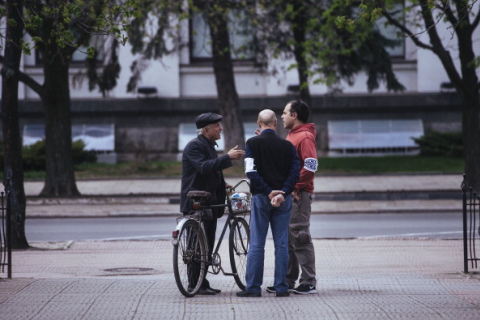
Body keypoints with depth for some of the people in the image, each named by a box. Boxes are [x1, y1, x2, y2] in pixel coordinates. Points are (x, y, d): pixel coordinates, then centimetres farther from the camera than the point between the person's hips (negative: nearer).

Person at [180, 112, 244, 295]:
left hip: (208, 202, 10)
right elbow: (204, 167, -27)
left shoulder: (209, 145, 19)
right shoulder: (195, 146, -12)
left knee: (207, 245, 9)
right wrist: (228, 157, -31)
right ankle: (198, 284, -7)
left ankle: (200, 283, 13)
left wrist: (222, 185, 16)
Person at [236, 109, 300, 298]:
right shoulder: (287, 146, 5)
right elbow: (295, 172, -5)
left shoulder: (253, 143, -2)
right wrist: (282, 193, -12)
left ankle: (253, 287, -1)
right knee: (282, 244, 5)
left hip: (261, 197, -2)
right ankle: (281, 287, 4)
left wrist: (268, 192, -11)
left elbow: (251, 172, -12)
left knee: (256, 244, 1)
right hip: (283, 200, 2)